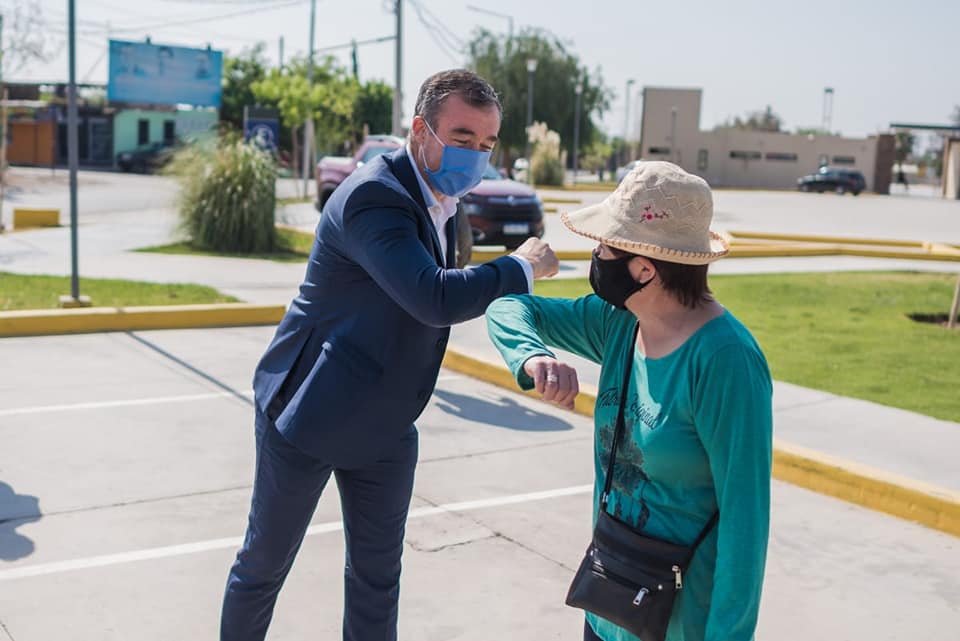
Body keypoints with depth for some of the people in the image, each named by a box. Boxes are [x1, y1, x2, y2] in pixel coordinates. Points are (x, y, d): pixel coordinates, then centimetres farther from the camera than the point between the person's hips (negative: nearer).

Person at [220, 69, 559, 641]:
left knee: (378, 577, 15)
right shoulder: (374, 195, -26)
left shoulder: (439, 197, 2)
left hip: (384, 424, 8)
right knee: (265, 564, 12)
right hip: (308, 416, -7)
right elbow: (435, 299, -38)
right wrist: (522, 268, -24)